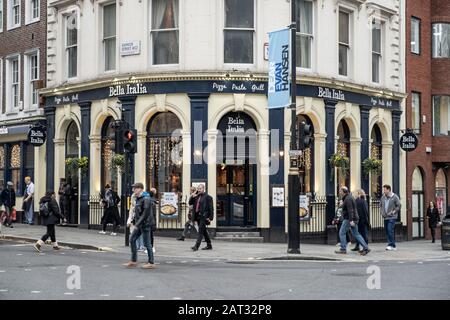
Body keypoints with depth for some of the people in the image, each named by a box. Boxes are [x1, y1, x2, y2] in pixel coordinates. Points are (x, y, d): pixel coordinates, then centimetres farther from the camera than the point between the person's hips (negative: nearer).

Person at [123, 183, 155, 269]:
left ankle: (151, 263, 6)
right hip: (139, 224, 9)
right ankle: (133, 261, 14)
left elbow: (146, 213, -20)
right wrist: (135, 222, 12)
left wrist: (138, 224, -20)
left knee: (146, 243, -3)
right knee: (132, 240, 8)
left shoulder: (146, 199, -17)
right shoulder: (138, 198, 12)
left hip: (145, 224, -9)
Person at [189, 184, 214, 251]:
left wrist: (210, 217, -14)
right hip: (198, 216, 8)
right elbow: (190, 203, 15)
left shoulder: (207, 197, -6)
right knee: (204, 231, 14)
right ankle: (209, 245, 24)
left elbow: (211, 208, -9)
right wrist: (192, 197, -3)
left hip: (204, 217, -8)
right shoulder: (196, 196, 16)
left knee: (200, 231, -11)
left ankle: (196, 246, -16)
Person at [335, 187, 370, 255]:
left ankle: (343, 249, 1)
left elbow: (350, 210, -24)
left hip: (349, 219, -10)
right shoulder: (349, 197, 18)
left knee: (342, 233, -2)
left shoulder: (348, 199, -15)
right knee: (356, 234, 10)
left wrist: (351, 220, -30)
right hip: (353, 219, 10)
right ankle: (365, 248, 4)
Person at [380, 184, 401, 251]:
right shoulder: (383, 197, 10)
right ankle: (393, 246, 14)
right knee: (387, 231, 7)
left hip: (392, 217, -7)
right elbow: (380, 205, 23)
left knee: (390, 230, -17)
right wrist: (381, 212, 9)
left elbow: (399, 206, -6)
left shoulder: (394, 197, -7)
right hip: (385, 217, 7)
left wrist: (393, 212, -12)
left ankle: (391, 245, -13)